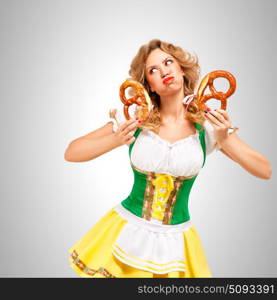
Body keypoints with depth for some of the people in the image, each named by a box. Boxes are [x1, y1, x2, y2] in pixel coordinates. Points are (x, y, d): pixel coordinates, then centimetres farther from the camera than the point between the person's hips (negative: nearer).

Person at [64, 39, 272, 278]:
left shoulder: (207, 125, -7)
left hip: (175, 240, 1)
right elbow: (71, 153, -6)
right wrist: (116, 140, -22)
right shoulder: (135, 121, -8)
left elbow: (265, 171, -6)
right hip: (128, 232, 0)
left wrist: (224, 139, -21)